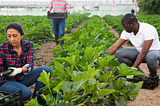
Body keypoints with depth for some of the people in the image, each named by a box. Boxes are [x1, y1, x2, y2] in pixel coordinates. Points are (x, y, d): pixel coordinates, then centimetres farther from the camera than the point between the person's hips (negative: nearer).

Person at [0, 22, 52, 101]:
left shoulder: (28, 45, -7)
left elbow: (30, 65, -14)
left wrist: (19, 70, -35)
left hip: (22, 79, 5)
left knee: (46, 70, -16)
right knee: (26, 93, -34)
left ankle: (35, 98, -7)